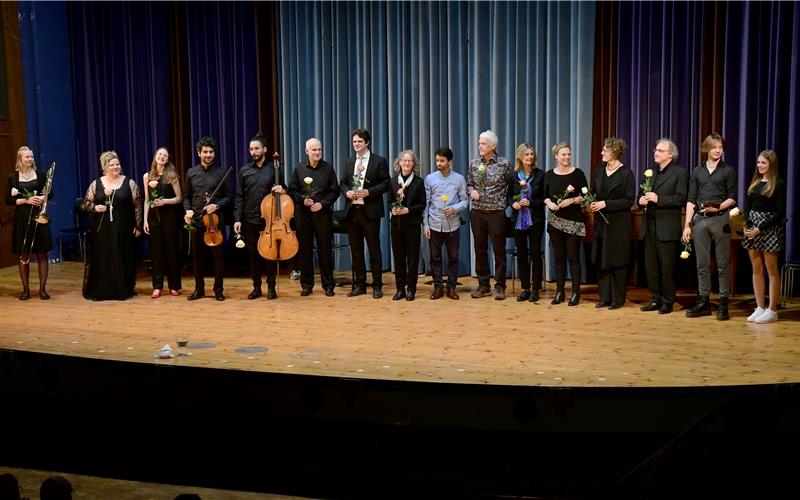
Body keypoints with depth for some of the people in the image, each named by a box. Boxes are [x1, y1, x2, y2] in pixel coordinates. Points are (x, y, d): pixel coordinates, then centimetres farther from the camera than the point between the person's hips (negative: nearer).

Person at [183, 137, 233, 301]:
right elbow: (186, 196, 13)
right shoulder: (191, 172, 8)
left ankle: (218, 289, 11)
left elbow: (229, 196, 2)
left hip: (215, 219, -2)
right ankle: (199, 289, 18)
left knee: (218, 255, 1)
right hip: (195, 219, 2)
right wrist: (187, 210, -4)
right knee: (197, 256, 8)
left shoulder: (221, 172, 1)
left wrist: (217, 206, -14)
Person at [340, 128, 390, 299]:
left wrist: (369, 192, -17)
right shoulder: (349, 162, 14)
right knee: (355, 250, 9)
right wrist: (347, 192, -5)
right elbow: (343, 183, 17)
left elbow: (385, 183, -6)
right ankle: (359, 284, 18)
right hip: (352, 211, 5)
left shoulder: (379, 161, -1)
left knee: (374, 249, 0)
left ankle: (377, 286, 7)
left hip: (370, 211, -5)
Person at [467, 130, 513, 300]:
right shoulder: (473, 164, 5)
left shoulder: (504, 164, -5)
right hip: (477, 213, 4)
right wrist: (471, 191, -5)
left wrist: (506, 201, 1)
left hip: (496, 213, -3)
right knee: (480, 249, 8)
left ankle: (500, 286, 9)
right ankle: (483, 285, 18)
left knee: (499, 250, 1)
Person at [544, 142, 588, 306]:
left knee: (573, 257, -1)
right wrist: (549, 203, -10)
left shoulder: (578, 173, -3)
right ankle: (559, 291, 14)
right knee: (559, 257, 8)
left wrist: (572, 200, -19)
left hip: (574, 221, -3)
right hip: (555, 220, 3)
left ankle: (576, 292, 5)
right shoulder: (549, 174, 6)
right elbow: (545, 195, 11)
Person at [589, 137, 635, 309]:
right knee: (601, 260, 5)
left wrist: (605, 204, -18)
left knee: (617, 261, 0)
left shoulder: (626, 173, -8)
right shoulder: (600, 171, 10)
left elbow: (629, 200, -11)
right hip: (601, 221, 6)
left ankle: (618, 299, 9)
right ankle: (605, 297, 13)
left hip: (618, 223, -6)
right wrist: (592, 203, -1)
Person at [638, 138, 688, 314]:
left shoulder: (680, 172, -4)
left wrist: (658, 199, -20)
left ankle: (667, 302, 10)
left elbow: (680, 199, -13)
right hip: (649, 225, 6)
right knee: (651, 265, 9)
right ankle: (655, 299, 18)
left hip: (667, 227, -6)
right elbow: (641, 194, 19)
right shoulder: (650, 172, 15)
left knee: (667, 267, 0)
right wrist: (641, 200, -3)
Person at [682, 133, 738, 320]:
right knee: (702, 264, 6)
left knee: (723, 264, 0)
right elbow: (691, 200, 9)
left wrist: (718, 207, -18)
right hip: (700, 220, 3)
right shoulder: (697, 171, 11)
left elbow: (732, 199, 0)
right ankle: (703, 302, 12)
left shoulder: (728, 171, 4)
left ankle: (723, 304, 4)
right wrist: (687, 225, 3)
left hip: (720, 219, -3)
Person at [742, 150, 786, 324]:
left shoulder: (778, 184, -5)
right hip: (752, 228, 6)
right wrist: (747, 226, -5)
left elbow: (780, 213, -10)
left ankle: (772, 310, 4)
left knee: (771, 271, -1)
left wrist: (760, 229, -15)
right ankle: (760, 308, 12)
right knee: (756, 269, 6)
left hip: (770, 229, -6)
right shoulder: (755, 182, 12)